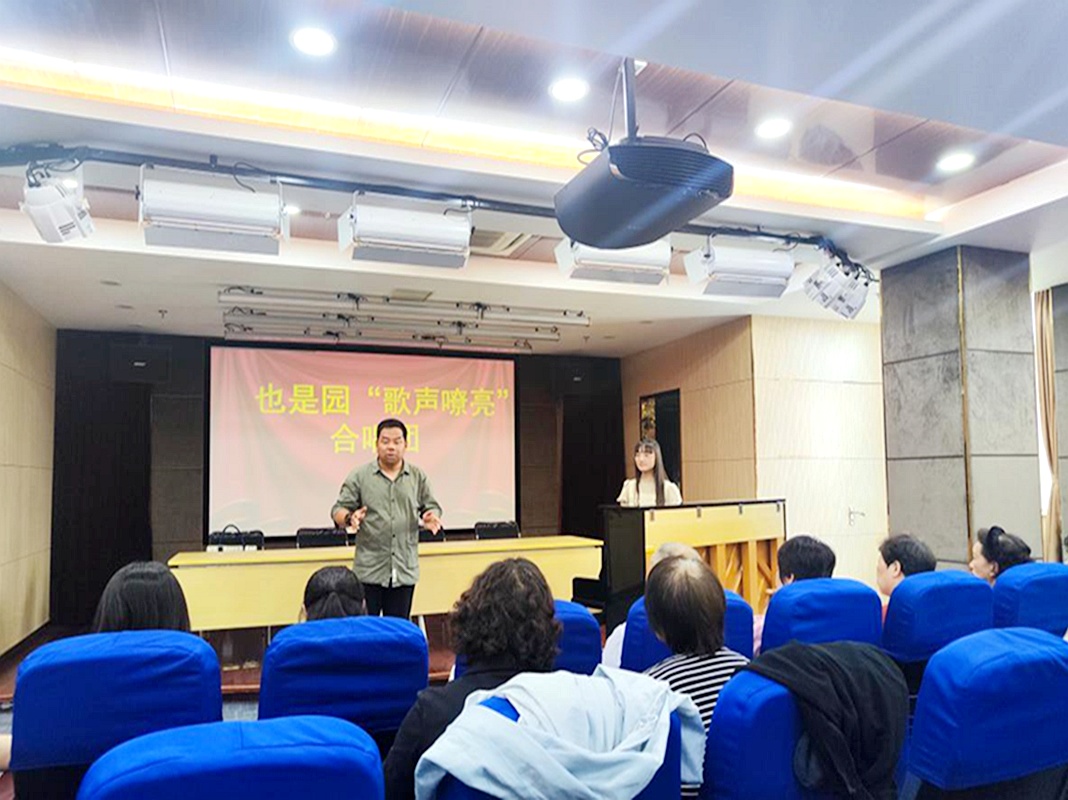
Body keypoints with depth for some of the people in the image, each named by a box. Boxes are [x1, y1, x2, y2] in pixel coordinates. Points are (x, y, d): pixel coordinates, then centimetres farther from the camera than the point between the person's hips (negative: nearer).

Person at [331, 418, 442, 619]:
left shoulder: (418, 477, 9)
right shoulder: (359, 476, 2)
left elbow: (432, 507, 13)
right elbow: (338, 510, 2)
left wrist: (431, 516, -10)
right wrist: (349, 518, -20)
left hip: (405, 571, 2)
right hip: (369, 570, -2)